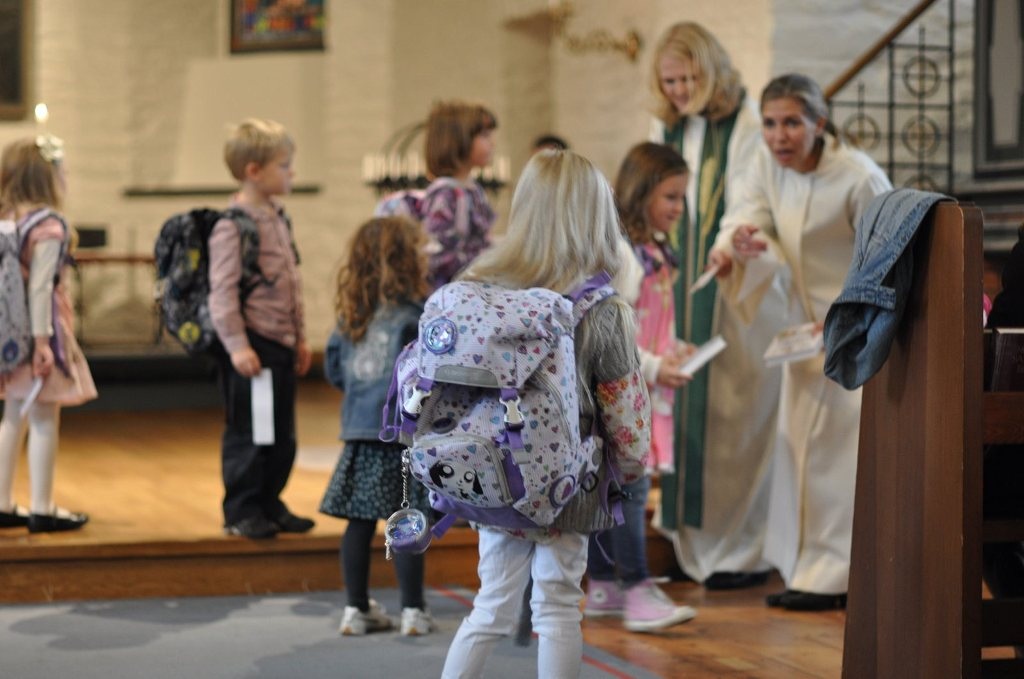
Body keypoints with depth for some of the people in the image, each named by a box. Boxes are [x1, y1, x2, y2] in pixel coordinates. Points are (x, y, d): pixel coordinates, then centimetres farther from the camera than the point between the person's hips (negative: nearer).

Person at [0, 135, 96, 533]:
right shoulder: (49, 226, -15)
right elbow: (40, 287, -19)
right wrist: (42, 340, -19)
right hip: (38, 327, -8)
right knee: (45, 420, 1)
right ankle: (41, 510, 6)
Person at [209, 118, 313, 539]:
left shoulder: (278, 219, 13)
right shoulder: (233, 225, -14)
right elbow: (223, 291, -17)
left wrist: (299, 337, 20)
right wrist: (237, 345, -22)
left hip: (281, 344, 9)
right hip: (251, 345, -9)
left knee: (282, 434, 13)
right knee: (247, 433, -1)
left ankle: (270, 504, 25)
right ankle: (241, 511, 9)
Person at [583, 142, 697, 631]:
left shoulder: (658, 252, 15)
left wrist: (677, 353, 7)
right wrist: (651, 366, -19)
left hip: (647, 389, 9)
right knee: (629, 484, -11)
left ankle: (602, 587, 18)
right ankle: (638, 592, -11)